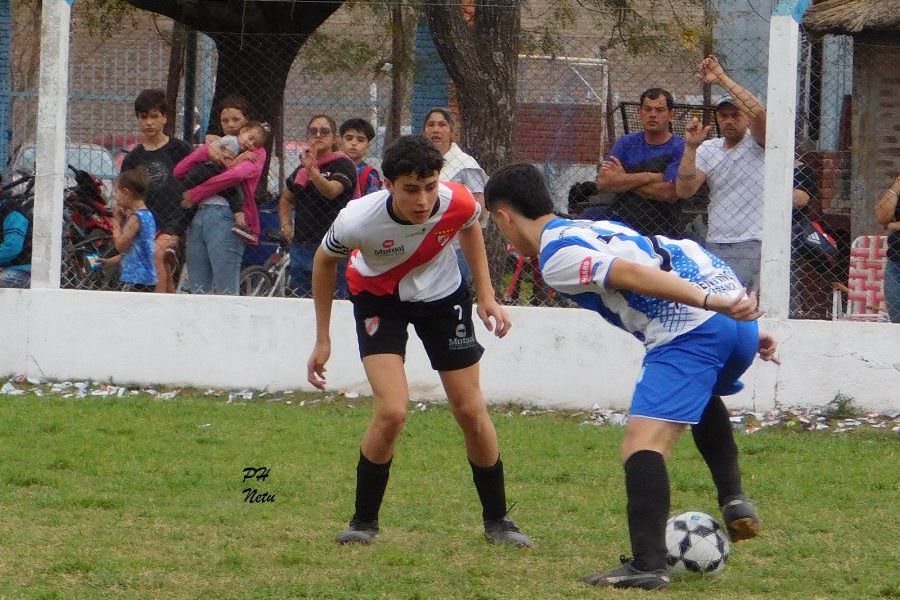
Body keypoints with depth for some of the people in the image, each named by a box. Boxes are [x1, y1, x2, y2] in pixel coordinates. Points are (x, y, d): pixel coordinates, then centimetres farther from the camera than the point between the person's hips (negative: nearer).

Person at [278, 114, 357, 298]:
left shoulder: (343, 165, -4)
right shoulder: (301, 169, 16)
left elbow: (331, 191, -24)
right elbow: (286, 199, 31)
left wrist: (312, 170, -40)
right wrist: (286, 224, 14)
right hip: (300, 247, 7)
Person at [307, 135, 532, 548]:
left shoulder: (457, 204, -30)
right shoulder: (357, 221, -34)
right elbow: (325, 262, -11)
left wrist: (485, 295, -3)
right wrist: (322, 339, -5)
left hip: (443, 295, 2)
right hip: (378, 297, -2)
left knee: (471, 411, 3)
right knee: (392, 412, -19)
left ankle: (496, 520, 21)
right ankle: (364, 521, 0)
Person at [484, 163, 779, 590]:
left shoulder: (556, 256, -2)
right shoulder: (596, 228, 28)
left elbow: (630, 275, -18)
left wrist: (710, 302, -29)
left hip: (691, 332, -10)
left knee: (642, 443, -15)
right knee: (703, 397, 39)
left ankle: (647, 564, -28)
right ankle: (733, 500, 23)